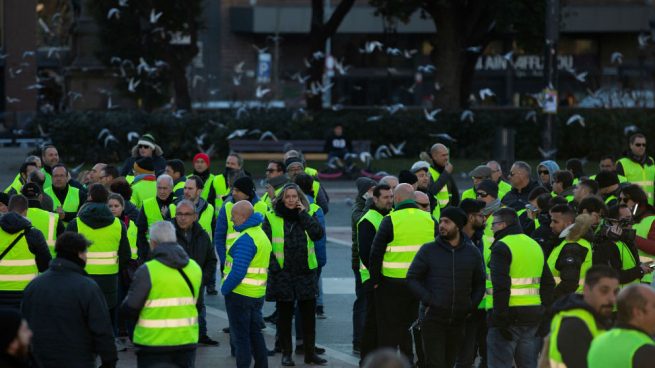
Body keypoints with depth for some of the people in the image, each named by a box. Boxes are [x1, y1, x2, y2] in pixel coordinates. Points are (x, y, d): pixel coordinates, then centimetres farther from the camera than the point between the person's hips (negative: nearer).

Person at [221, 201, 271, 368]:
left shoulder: (246, 239, -19)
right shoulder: (262, 235, 12)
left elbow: (238, 271, -25)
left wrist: (225, 288, -11)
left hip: (240, 293, -9)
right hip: (258, 294, 9)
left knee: (240, 336, -1)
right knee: (255, 333, 18)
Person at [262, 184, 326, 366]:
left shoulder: (308, 214, 5)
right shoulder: (271, 218, -1)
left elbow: (318, 234, -11)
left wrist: (303, 214, -12)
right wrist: (272, 265, -10)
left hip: (305, 273, 2)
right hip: (282, 274, -2)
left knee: (309, 314, 6)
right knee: (284, 315, 7)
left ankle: (310, 352, 15)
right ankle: (286, 353, 16)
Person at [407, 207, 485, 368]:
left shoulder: (472, 253, 8)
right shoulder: (428, 250, 0)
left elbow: (480, 284, 17)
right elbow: (412, 278, 1)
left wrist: (471, 306, 5)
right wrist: (428, 300, -10)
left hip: (458, 321, 3)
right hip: (433, 319, -3)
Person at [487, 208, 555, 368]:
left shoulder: (502, 247, -11)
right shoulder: (535, 245, 17)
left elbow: (501, 287, -20)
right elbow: (548, 284, 19)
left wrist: (501, 320, -19)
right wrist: (545, 315, 19)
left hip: (510, 315, -8)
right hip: (533, 316, 8)